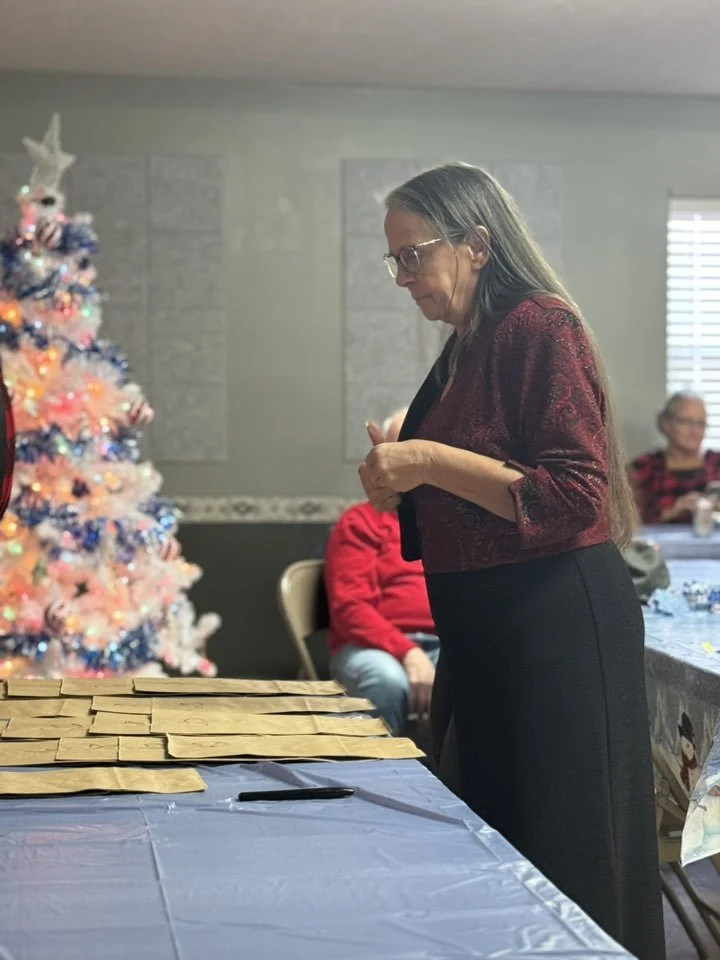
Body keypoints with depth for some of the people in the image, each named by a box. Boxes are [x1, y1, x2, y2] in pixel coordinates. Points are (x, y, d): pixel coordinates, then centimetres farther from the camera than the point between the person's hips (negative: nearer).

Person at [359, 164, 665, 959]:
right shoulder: (465, 348, 14)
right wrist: (402, 476, 7)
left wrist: (431, 462, -21)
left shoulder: (540, 326, -11)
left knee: (566, 861, -1)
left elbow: (576, 496, -18)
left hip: (558, 625, -9)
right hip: (486, 627, 9)